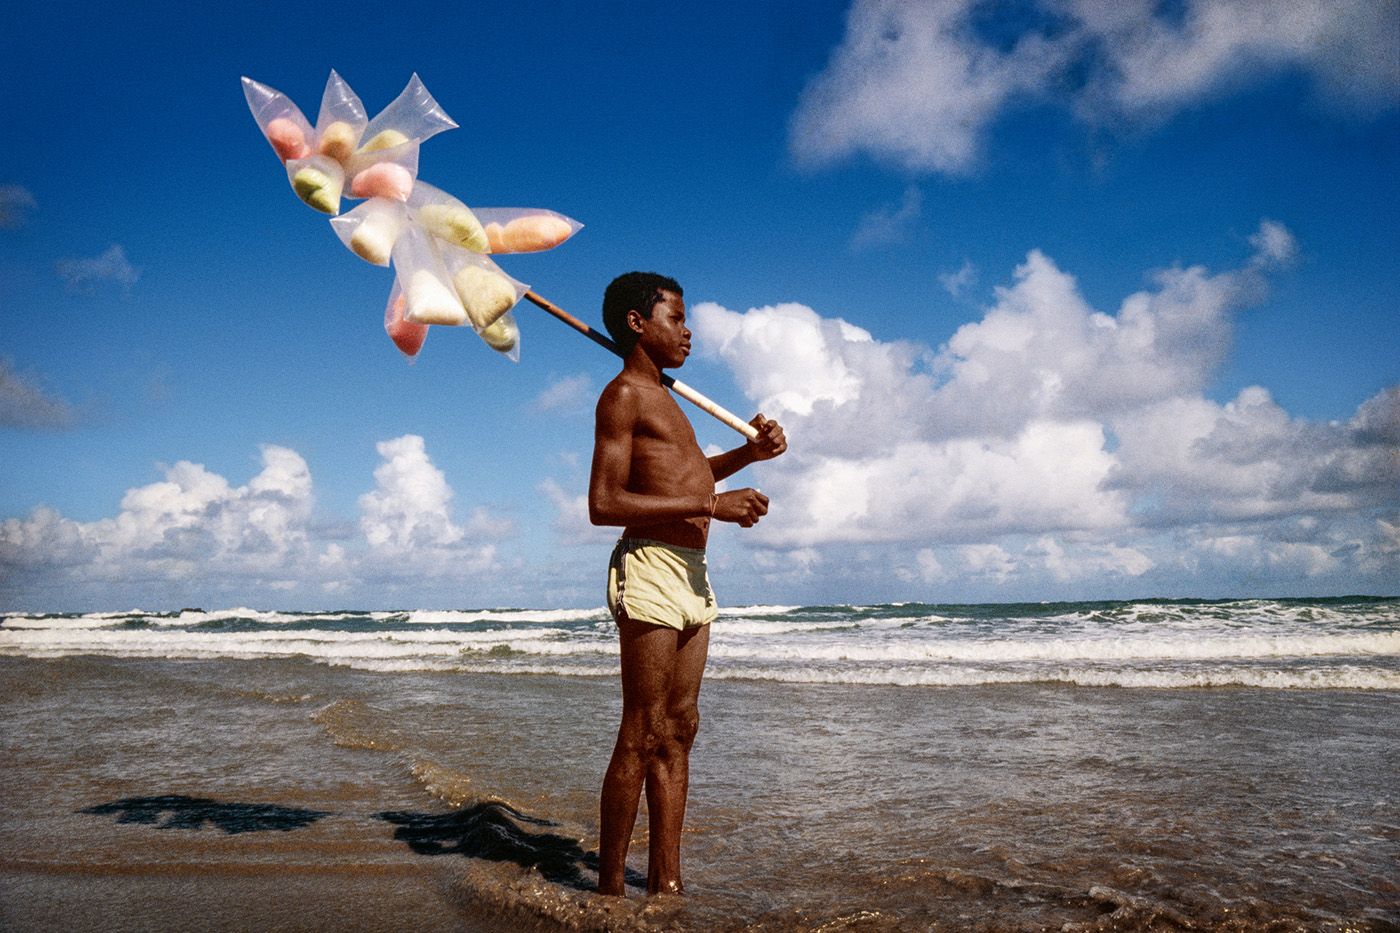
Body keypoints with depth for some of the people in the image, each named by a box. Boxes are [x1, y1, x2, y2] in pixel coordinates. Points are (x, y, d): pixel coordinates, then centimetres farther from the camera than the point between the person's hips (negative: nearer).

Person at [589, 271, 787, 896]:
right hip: (649, 568, -9)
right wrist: (712, 504, -19)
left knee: (679, 729, 9)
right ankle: (609, 891, 1)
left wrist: (752, 452, 23)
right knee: (642, 736, -7)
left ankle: (666, 882, 15)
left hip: (691, 574, 10)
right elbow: (604, 504, -17)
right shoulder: (623, 394, -6)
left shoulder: (661, 396, 24)